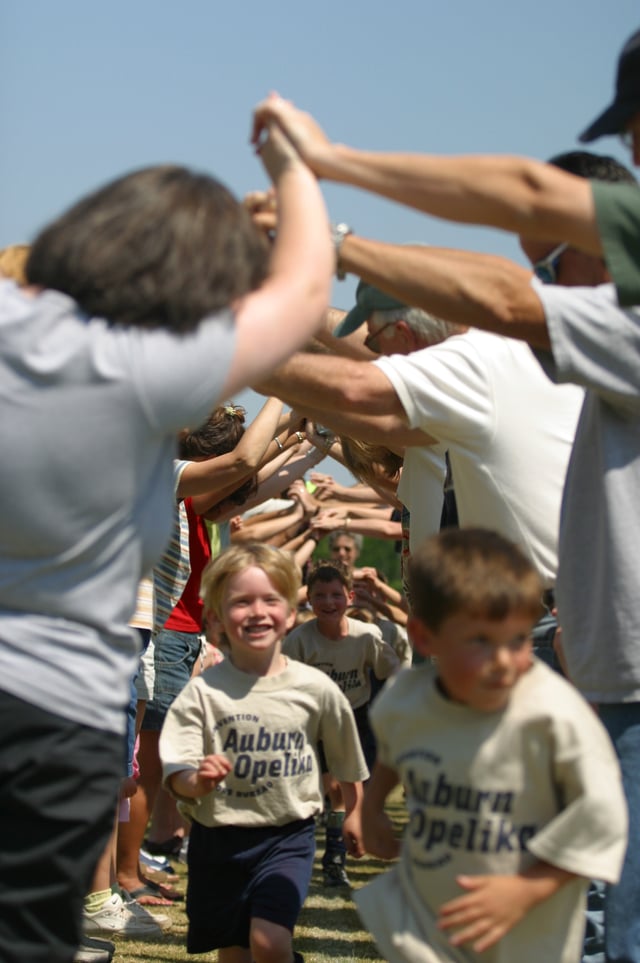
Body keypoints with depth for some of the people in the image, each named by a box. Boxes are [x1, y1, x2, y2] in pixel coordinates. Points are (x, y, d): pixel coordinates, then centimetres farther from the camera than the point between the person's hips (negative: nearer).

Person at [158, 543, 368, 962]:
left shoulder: (317, 689, -6)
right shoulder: (203, 692, -9)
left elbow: (347, 760, 10)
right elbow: (177, 776, -13)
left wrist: (354, 813, 19)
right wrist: (198, 781, -34)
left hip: (288, 834, -1)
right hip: (218, 837, 1)